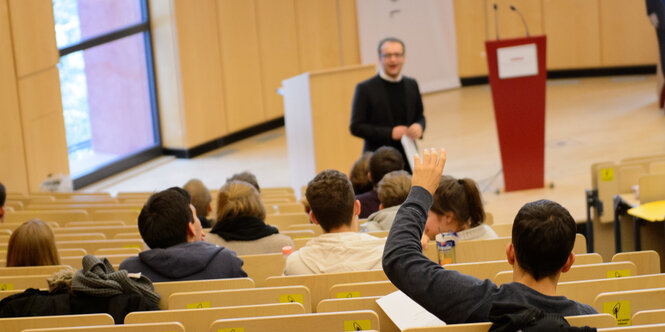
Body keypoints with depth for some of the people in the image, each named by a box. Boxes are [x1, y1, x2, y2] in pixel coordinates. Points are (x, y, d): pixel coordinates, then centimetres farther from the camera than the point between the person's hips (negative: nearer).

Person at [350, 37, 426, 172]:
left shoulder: (412, 85, 12)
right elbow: (356, 127, -5)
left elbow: (420, 116, 22)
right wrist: (390, 133, -14)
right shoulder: (365, 89, -3)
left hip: (408, 160, 4)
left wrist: (419, 127, -3)